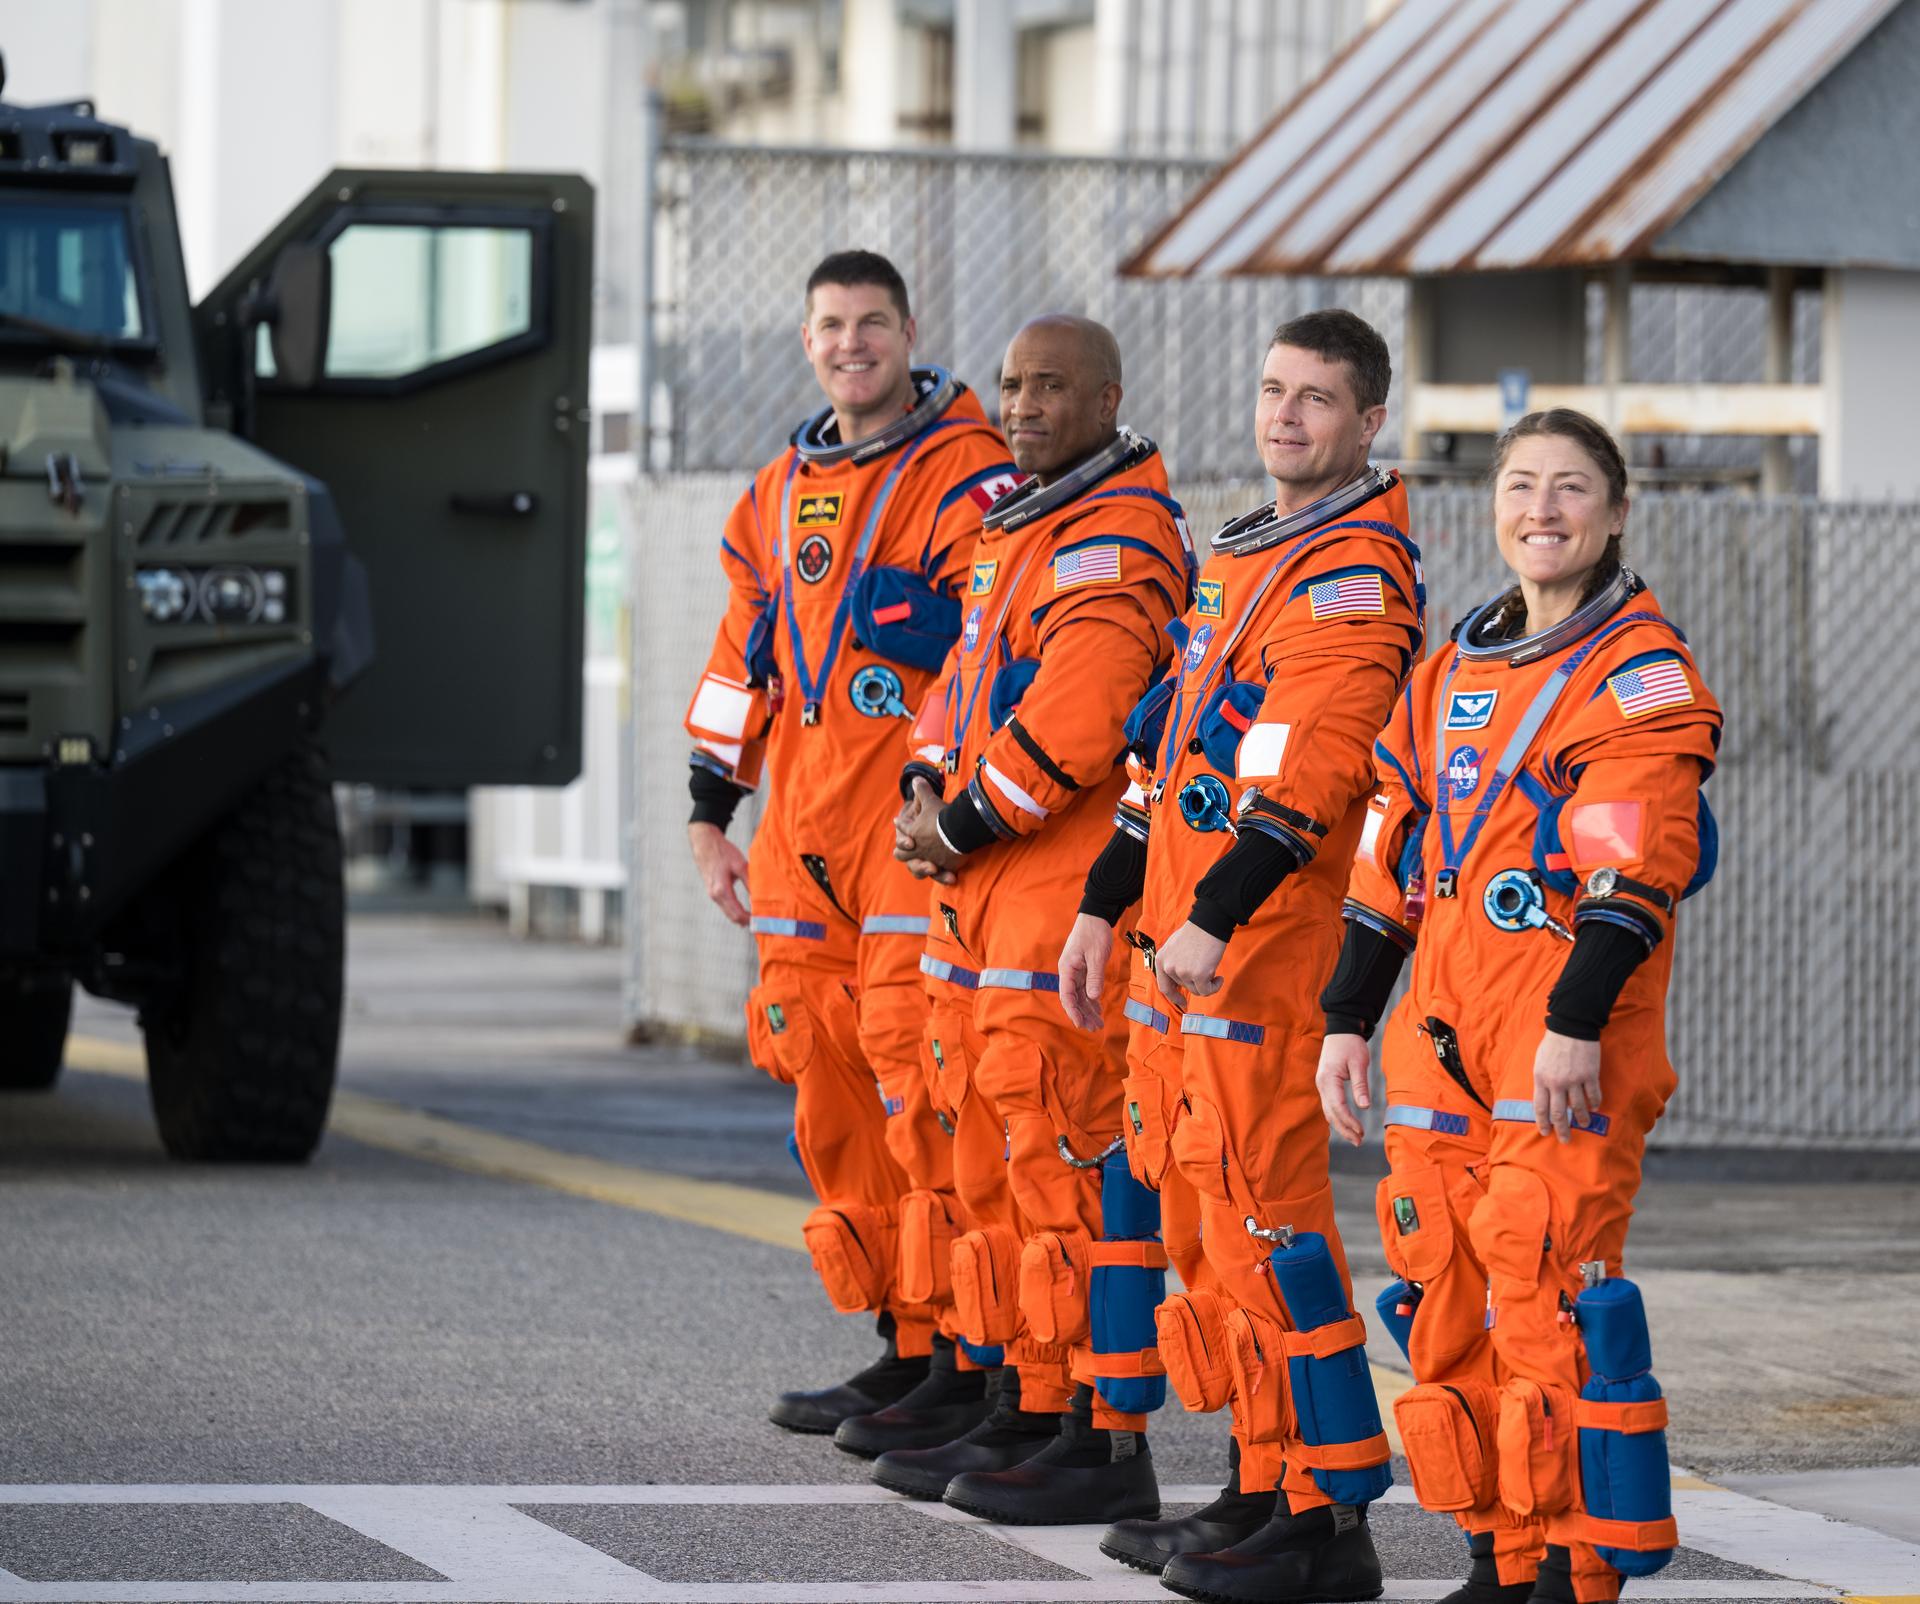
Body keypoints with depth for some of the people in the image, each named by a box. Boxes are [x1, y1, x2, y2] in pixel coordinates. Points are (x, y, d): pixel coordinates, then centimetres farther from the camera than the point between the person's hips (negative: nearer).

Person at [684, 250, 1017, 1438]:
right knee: (832, 1091, 7)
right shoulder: (783, 493, 18)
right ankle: (911, 1349, 15)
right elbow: (744, 660, 25)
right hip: (805, 837, 7)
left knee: (920, 1084, -11)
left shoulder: (969, 476, -5)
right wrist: (713, 814, 22)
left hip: (922, 831, -7)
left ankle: (977, 1361, -6)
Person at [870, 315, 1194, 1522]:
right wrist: (928, 787, 4)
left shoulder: (1119, 537, -14)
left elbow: (1074, 720, -22)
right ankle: (1028, 1411, 22)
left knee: (1071, 1153, -11)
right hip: (986, 891, 10)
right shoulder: (1019, 529, 19)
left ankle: (1110, 1443, -9)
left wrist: (965, 822, -12)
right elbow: (972, 676, 23)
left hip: (1073, 891, -10)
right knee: (993, 1149, 14)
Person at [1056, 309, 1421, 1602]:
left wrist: (1217, 917, -28)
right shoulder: (1251, 558, 20)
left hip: (1265, 955, -10)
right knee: (1202, 1212, 12)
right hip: (1186, 947, 10)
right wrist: (1106, 907, 23)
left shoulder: (1355, 574, -11)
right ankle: (1260, 1492, 19)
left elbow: (1304, 769, -22)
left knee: (1264, 1211, -10)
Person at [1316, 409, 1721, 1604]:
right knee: (1448, 1304, 7)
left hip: (1568, 1059, -7)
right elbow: (1390, 861, 22)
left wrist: (1578, 1022, -20)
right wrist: (1349, 1019, 16)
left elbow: (1633, 868, -13)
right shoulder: (1456, 672, 19)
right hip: (1444, 1038, 7)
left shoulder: (1642, 670, -3)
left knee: (1548, 1302, -12)